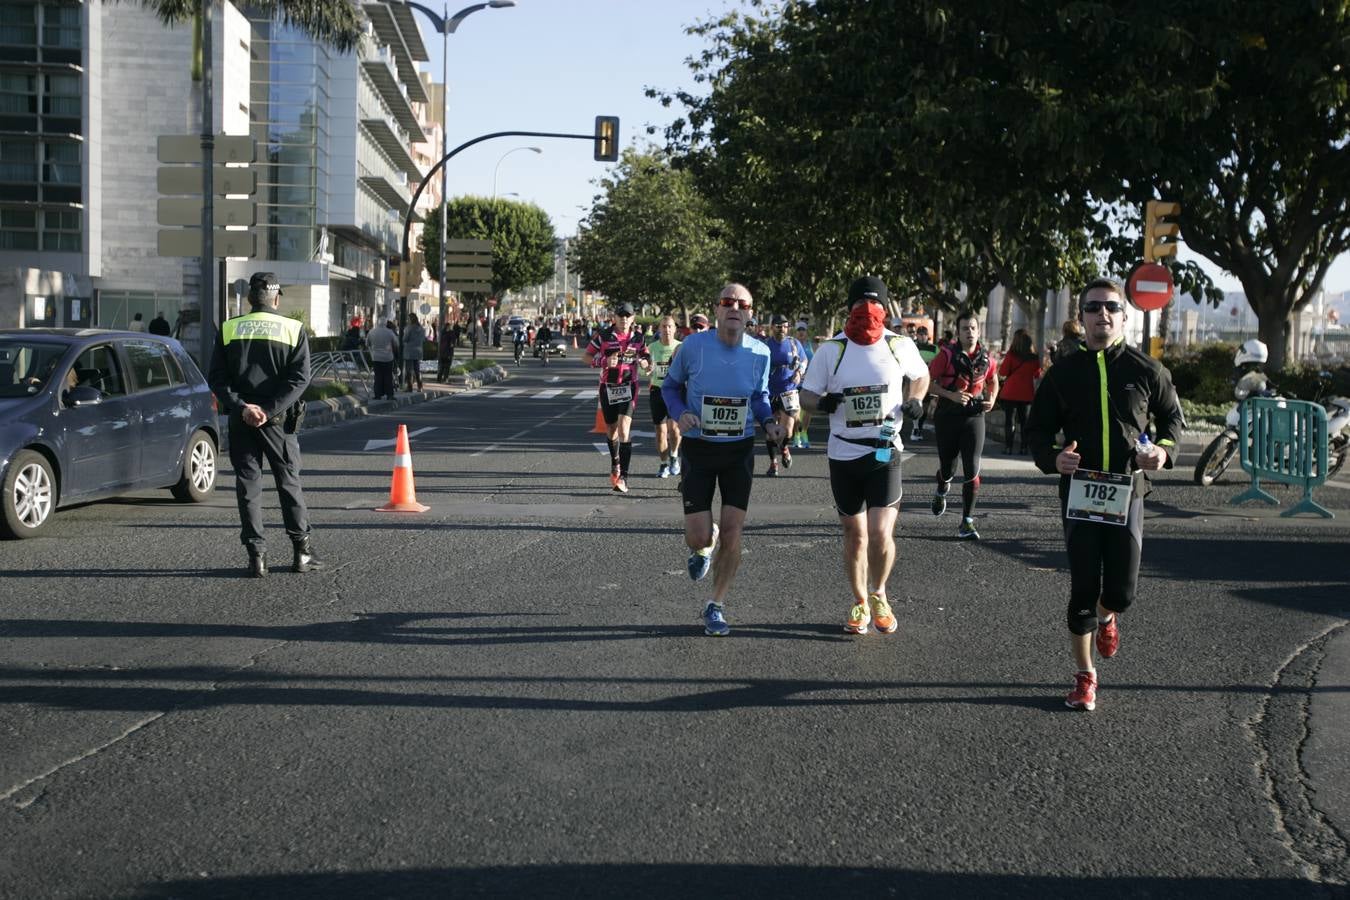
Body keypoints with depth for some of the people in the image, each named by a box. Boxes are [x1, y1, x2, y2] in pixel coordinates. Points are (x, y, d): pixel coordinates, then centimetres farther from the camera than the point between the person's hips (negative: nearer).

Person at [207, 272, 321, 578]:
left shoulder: (228, 329, 4)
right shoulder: (294, 329, 0)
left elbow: (217, 378, -2)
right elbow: (299, 378, -10)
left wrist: (241, 407, -10)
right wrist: (269, 410, -13)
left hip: (241, 419, 1)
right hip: (278, 420, -1)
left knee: (248, 485, 5)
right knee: (289, 482, 9)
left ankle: (256, 556, 2)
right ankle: (301, 552, 11)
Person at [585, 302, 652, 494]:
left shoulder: (638, 337, 4)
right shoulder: (603, 336, -2)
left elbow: (645, 355, 19)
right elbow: (587, 357, 1)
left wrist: (646, 364, -5)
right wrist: (604, 361, -16)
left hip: (628, 387, -1)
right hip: (608, 387, 1)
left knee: (624, 429, -16)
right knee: (611, 430, 13)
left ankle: (623, 477, -17)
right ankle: (615, 463, 42)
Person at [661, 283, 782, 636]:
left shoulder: (759, 353, -5)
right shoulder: (693, 346, -12)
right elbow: (670, 386, 4)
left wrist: (769, 422, -7)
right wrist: (680, 413, -16)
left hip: (740, 450, 2)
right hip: (699, 448, -1)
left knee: (731, 531, -3)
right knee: (699, 536, -6)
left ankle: (716, 606, 16)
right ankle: (702, 548, 36)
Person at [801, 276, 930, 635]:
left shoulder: (901, 346, 0)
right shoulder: (831, 350, -2)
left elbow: (921, 375, 19)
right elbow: (806, 395, 3)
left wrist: (915, 400, -2)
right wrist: (822, 402, -20)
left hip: (885, 452, -1)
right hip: (843, 454, 1)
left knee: (880, 533, -12)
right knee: (855, 535, 12)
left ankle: (878, 594, 16)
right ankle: (859, 603, 31)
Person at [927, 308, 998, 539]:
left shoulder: (985, 357, 1)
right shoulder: (947, 354, -9)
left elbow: (993, 381, 20)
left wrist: (992, 399, 1)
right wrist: (950, 395, -21)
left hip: (974, 417, 2)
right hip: (947, 417, -1)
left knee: (972, 471, -8)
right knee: (947, 466, 11)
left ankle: (967, 523, -2)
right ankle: (941, 490, 50)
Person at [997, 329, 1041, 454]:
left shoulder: (1011, 354, -11)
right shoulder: (1034, 357, -2)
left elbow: (1002, 372, -7)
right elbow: (1037, 375, 8)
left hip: (1010, 392, -3)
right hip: (1027, 393, 3)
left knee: (1008, 420, 4)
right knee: (1024, 420, 11)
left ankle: (1008, 447, 0)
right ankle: (1024, 447, 9)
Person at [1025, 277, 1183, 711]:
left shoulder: (1146, 370, 2)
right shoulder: (1063, 373, 3)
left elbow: (1173, 417, 15)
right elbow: (1038, 429, 9)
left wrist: (1165, 448, -7)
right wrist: (1053, 456, -13)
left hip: (1127, 492, 0)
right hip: (1078, 493, 0)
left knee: (1121, 590, -1)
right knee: (1083, 589, 1)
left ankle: (1106, 618, 38)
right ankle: (1084, 676, 18)